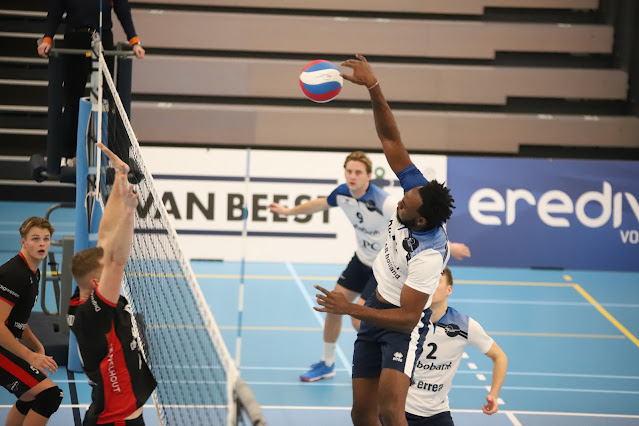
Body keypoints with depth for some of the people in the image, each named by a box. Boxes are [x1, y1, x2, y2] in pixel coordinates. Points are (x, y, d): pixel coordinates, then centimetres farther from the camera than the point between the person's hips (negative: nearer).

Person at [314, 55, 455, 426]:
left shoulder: (430, 254, -32)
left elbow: (408, 317, -28)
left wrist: (350, 309, -32)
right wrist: (373, 87, -21)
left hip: (404, 322, -8)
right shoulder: (418, 190, -14)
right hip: (376, 309, 8)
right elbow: (390, 138, -10)